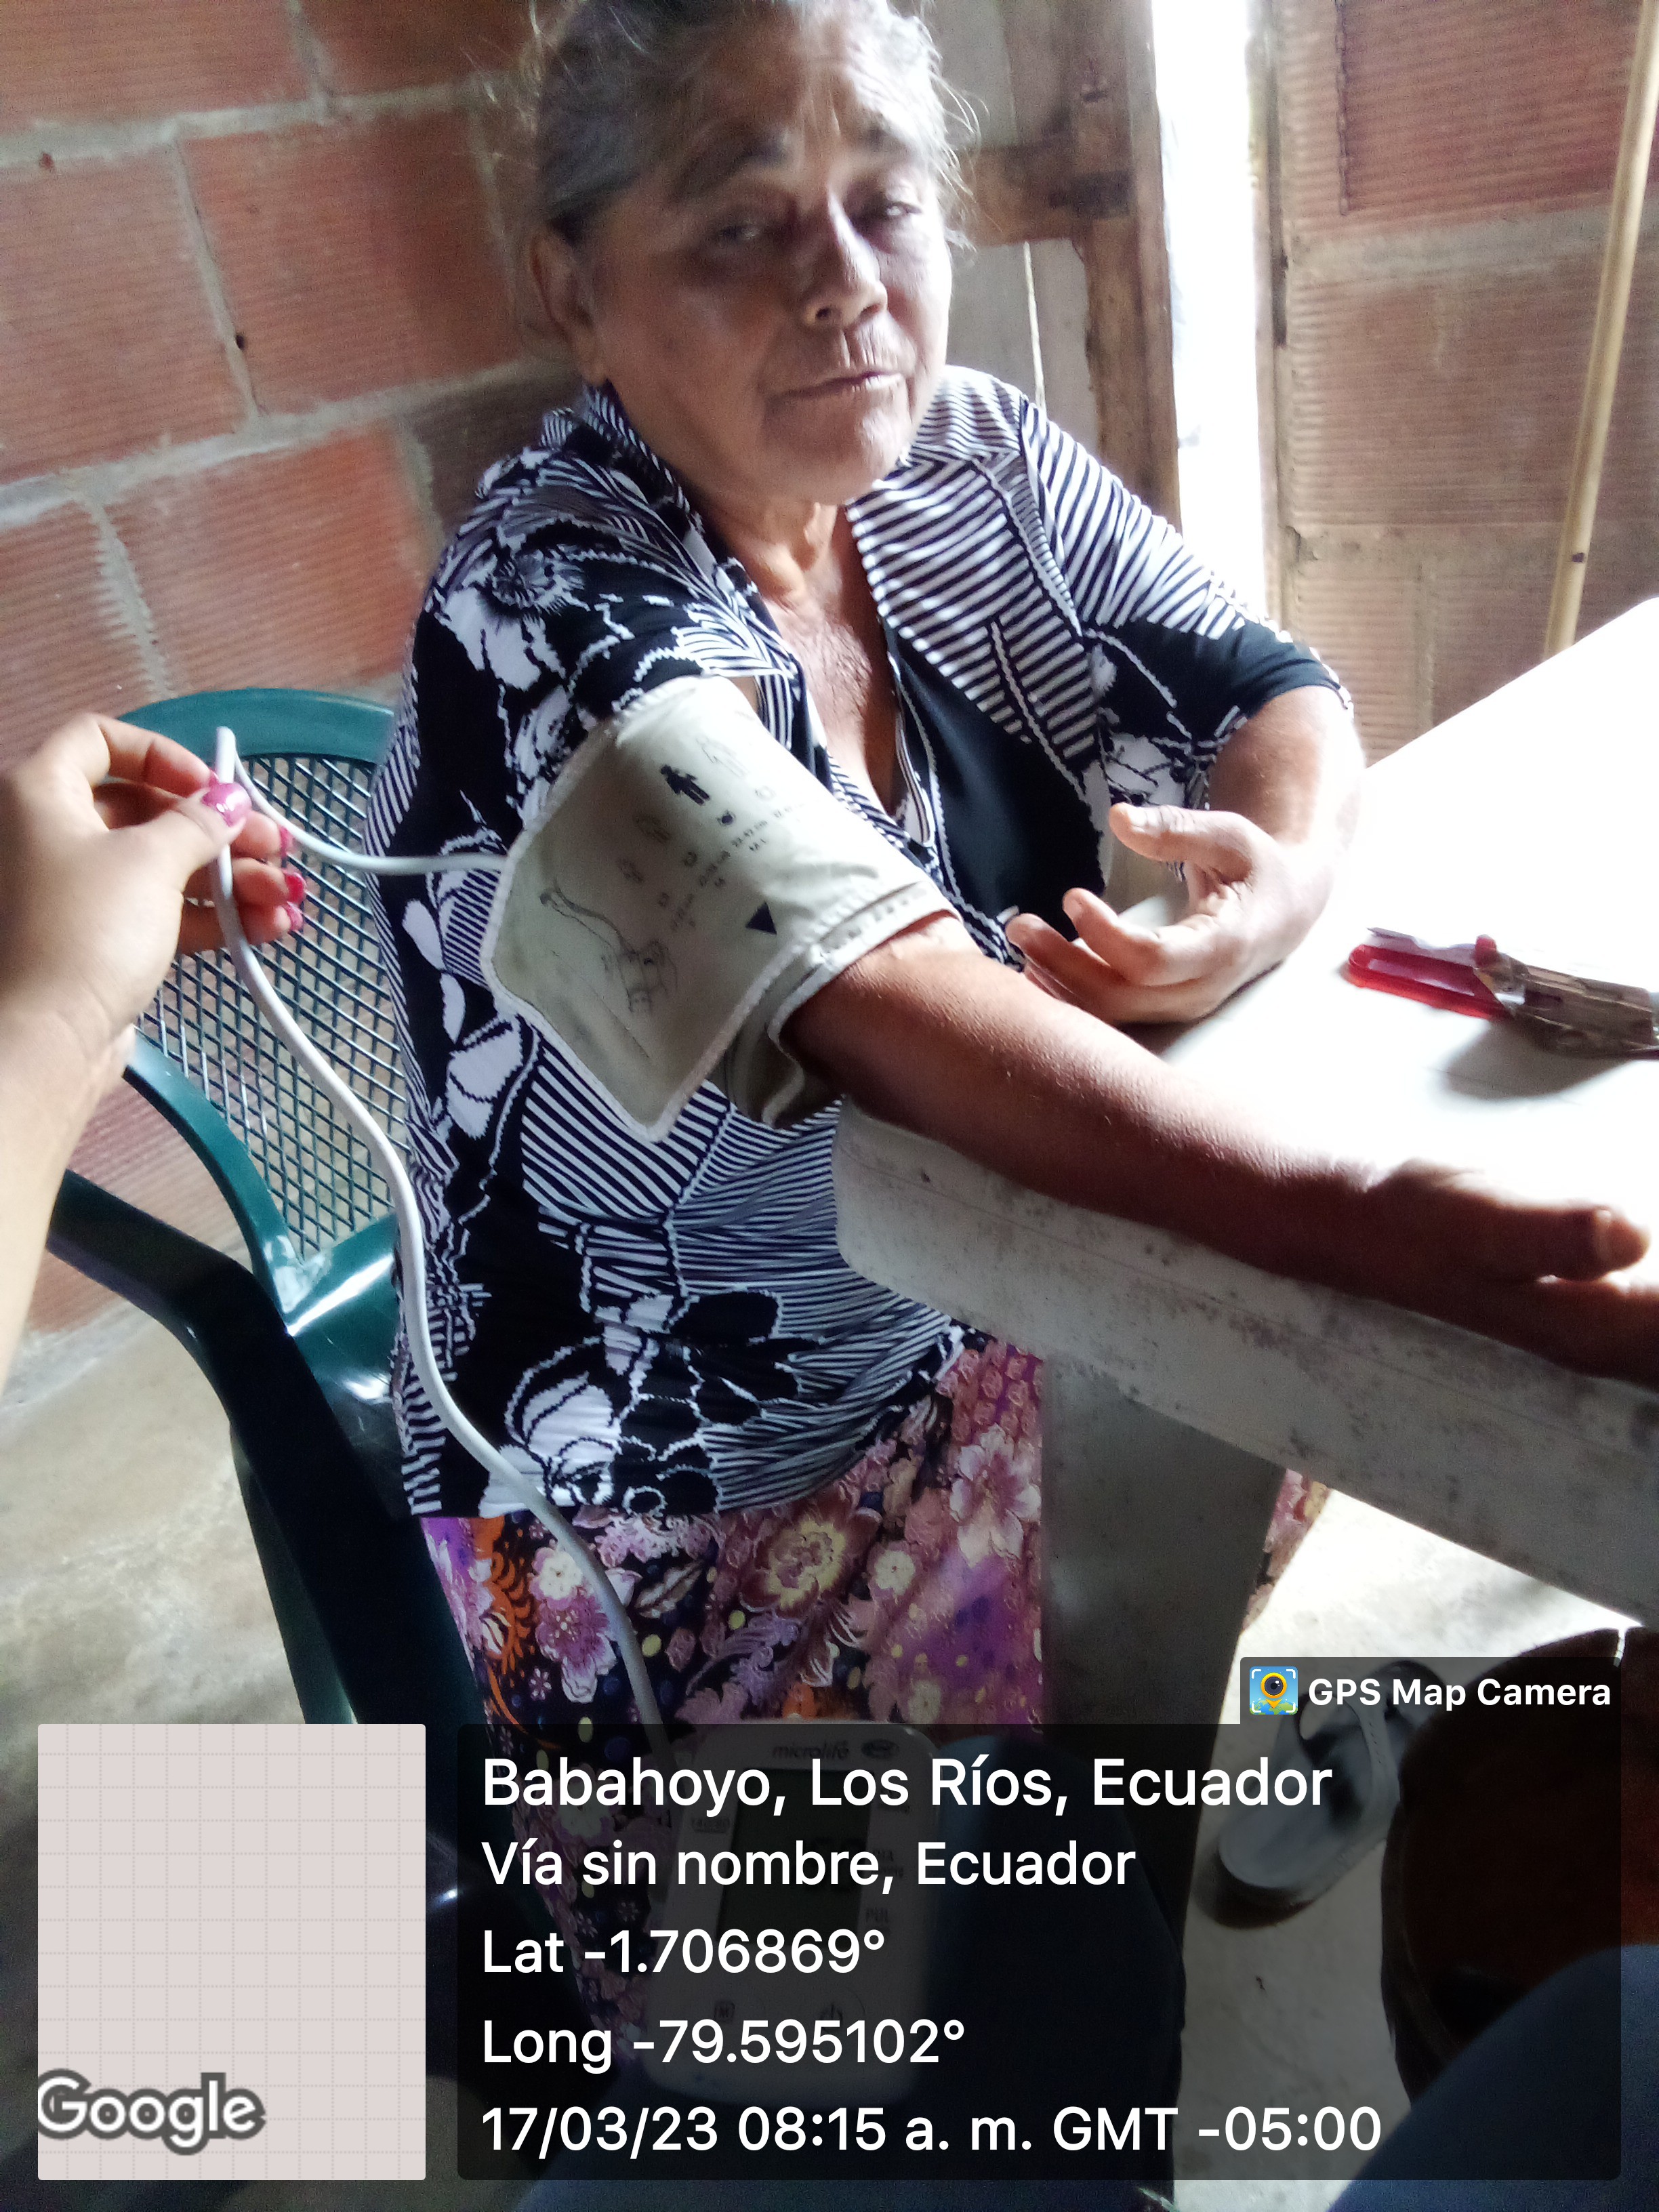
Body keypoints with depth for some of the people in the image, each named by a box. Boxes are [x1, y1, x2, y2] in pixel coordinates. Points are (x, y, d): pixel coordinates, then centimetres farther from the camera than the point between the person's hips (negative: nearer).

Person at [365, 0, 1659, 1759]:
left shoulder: (973, 460, -5)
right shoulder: (555, 617, -25)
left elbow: (1276, 688, -3)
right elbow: (881, 1002, -39)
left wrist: (1284, 873, -27)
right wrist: (1367, 1217, -50)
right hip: (701, 1493, -5)